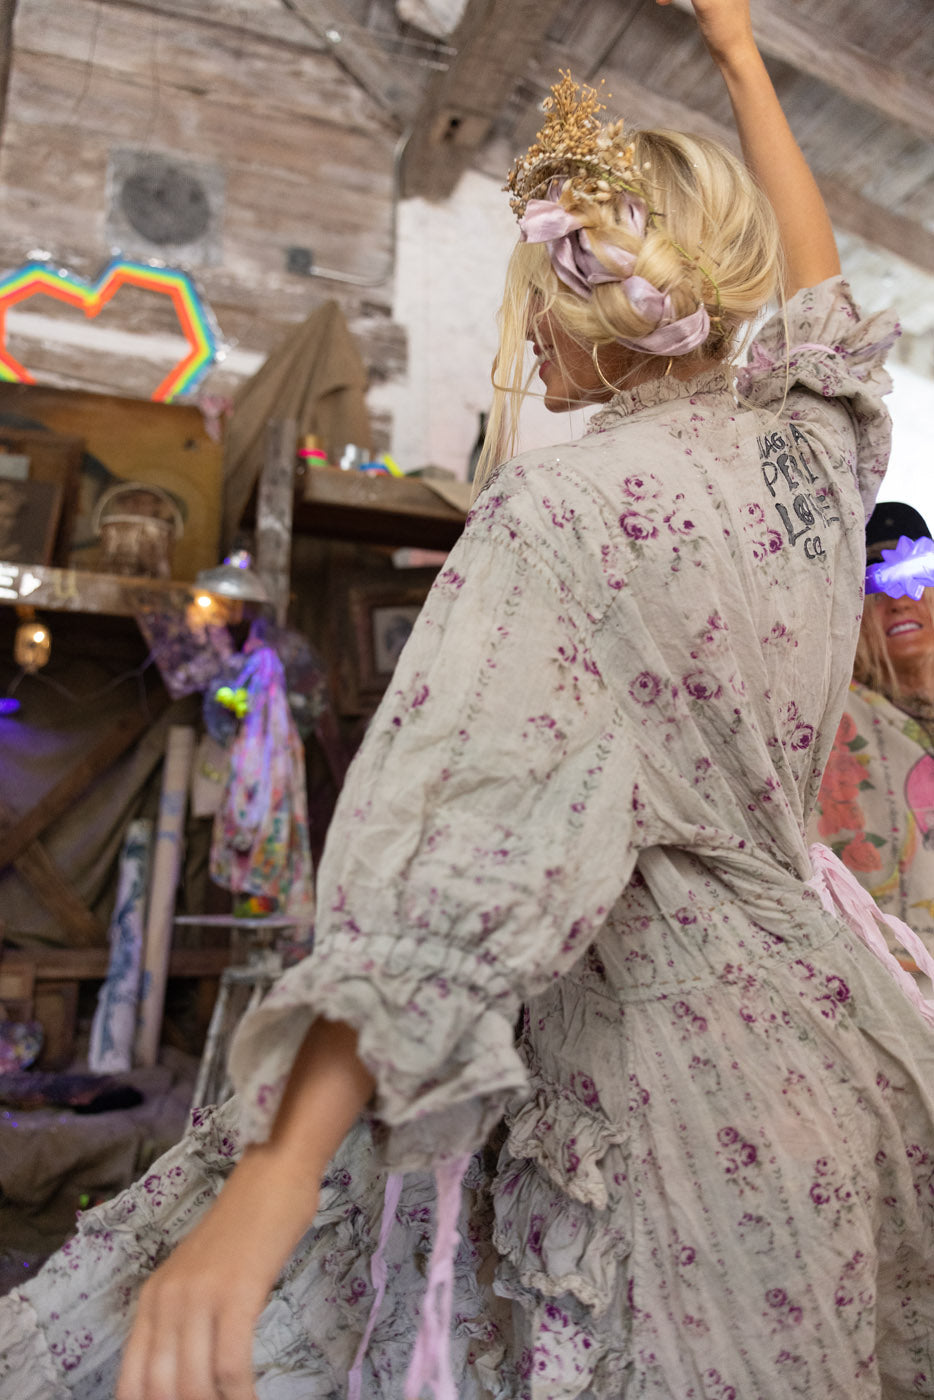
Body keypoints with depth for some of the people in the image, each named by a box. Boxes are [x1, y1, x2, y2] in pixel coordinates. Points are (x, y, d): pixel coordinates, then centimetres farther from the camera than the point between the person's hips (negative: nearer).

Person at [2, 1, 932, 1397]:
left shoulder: (567, 507, -19)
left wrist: (275, 1180, -28)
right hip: (809, 1019, 8)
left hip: (630, 1056, -8)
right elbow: (815, 286, 23)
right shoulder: (815, 439, 2)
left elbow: (476, 843, -29)